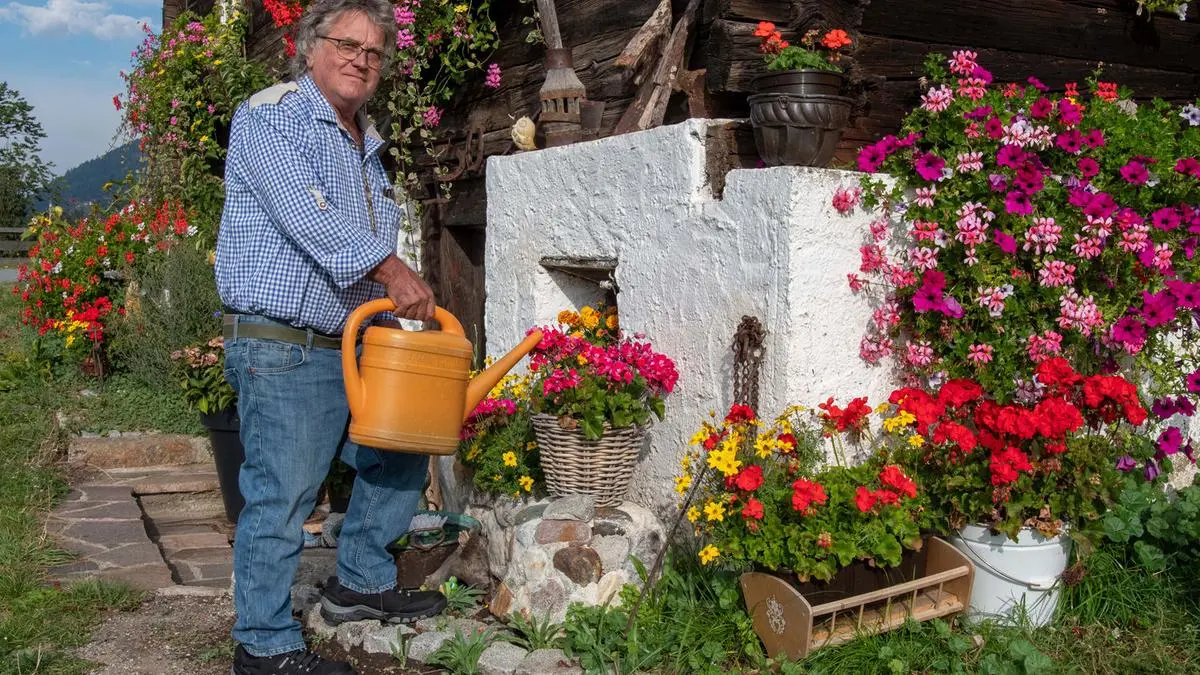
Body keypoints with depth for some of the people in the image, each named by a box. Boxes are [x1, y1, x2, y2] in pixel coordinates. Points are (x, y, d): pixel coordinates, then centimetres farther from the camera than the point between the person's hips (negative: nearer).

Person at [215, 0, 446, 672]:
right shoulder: (269, 117, -7)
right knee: (281, 500, -6)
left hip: (353, 347, 9)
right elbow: (306, 215, -21)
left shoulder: (366, 144, 20)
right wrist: (389, 268, -25)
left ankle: (361, 584, 32)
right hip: (282, 349, -9)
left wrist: (409, 302, 9)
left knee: (403, 457, 16)